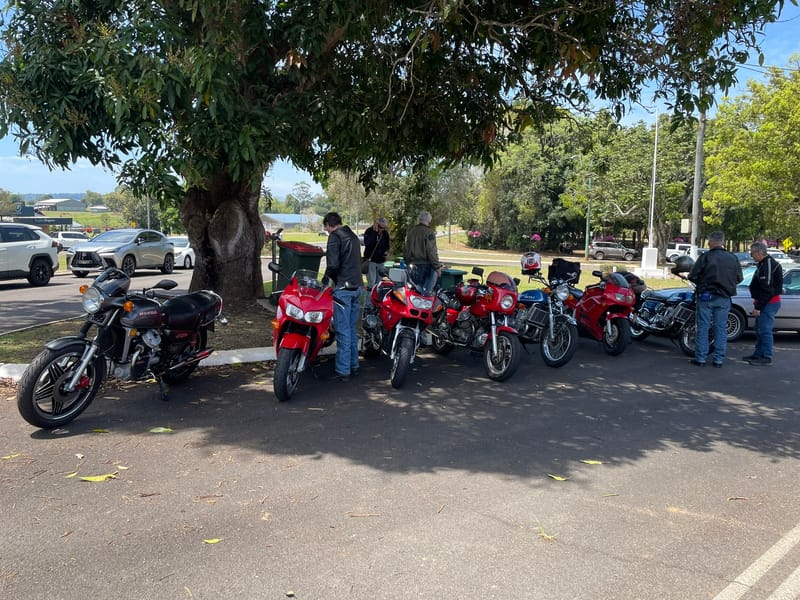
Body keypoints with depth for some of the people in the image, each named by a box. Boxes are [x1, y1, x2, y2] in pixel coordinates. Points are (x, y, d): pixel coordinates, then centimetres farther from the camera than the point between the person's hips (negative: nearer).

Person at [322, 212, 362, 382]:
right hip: (357, 286, 8)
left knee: (342, 330, -5)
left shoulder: (335, 236, -8)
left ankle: (343, 370, -2)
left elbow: (333, 264, -16)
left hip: (343, 288, -8)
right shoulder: (353, 236, 18)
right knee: (352, 328, 16)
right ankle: (353, 365, 22)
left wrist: (326, 279, 0)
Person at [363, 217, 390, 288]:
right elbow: (367, 243, -27)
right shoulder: (369, 231, -10)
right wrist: (375, 232, -28)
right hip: (371, 260, -6)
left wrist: (386, 251, 0)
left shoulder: (385, 233, 6)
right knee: (371, 283, -9)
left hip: (381, 260, 6)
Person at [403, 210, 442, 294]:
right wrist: (437, 267, -11)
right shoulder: (429, 232, -12)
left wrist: (408, 263, 28)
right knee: (426, 292, 4)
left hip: (412, 266, 7)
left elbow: (405, 250, 17)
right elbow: (432, 252, -17)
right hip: (425, 266, -7)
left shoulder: (410, 231, 11)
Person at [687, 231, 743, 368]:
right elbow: (739, 278, 9)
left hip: (706, 296, -3)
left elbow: (693, 276, -10)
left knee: (703, 327, 3)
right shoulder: (733, 258, 2)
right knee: (721, 328, 8)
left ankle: (700, 358, 4)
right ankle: (719, 359, 10)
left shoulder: (705, 257, -11)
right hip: (724, 298, 3)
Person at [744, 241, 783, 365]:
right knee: (759, 330, 17)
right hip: (766, 302, 11)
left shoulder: (768, 265, -19)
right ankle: (758, 355, 25)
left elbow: (766, 290, -23)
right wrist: (757, 304, 21)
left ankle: (766, 357, -5)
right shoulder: (763, 264, 16)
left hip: (768, 303, -11)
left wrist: (758, 307, -22)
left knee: (765, 330, -8)